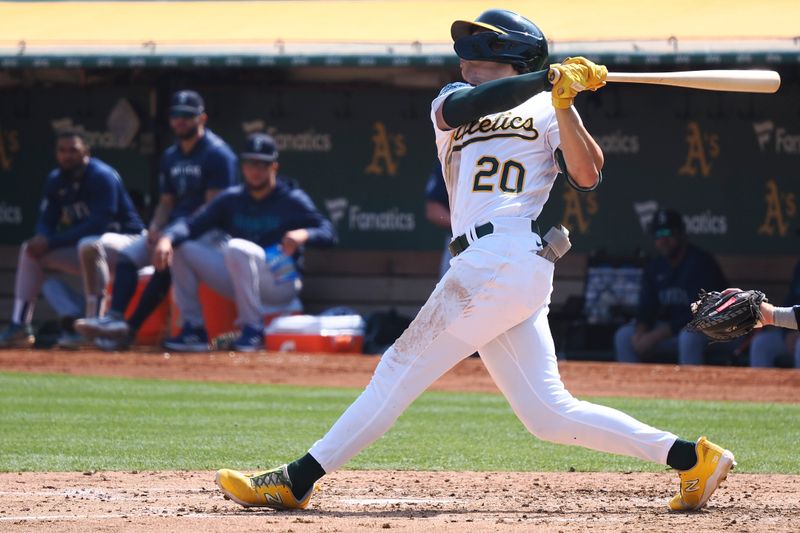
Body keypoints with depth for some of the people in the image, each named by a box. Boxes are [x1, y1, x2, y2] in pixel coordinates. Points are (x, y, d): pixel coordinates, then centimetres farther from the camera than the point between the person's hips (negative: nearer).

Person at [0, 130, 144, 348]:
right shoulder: (56, 180, 4)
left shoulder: (102, 176, -20)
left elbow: (98, 224, -28)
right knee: (30, 249, 1)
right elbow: (47, 221, 6)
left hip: (126, 240, -8)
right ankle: (20, 327, -3)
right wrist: (42, 238, -21)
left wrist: (52, 241, -28)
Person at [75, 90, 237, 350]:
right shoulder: (171, 156, 16)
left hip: (207, 229, -8)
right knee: (127, 255, -12)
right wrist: (155, 228, -4)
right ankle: (115, 318, -29)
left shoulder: (217, 154, -10)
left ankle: (130, 328, -37)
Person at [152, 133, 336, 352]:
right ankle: (194, 329, -4)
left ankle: (253, 330, -27)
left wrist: (303, 234, -36)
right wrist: (167, 239, -23)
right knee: (180, 247, -3)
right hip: (240, 282, 6)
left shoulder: (292, 200, -5)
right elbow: (193, 225, -2)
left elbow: (328, 233, -14)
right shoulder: (232, 199, 8)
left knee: (237, 247, -33)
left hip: (281, 282, -6)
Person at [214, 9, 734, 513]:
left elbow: (588, 175, -6)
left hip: (506, 258, -7)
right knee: (548, 412, 1)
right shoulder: (450, 102, 25)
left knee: (404, 368, -7)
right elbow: (467, 108, 0)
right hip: (486, 268, 7)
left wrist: (563, 102, -15)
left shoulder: (546, 111, 8)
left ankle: (297, 481, -6)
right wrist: (548, 78, -9)